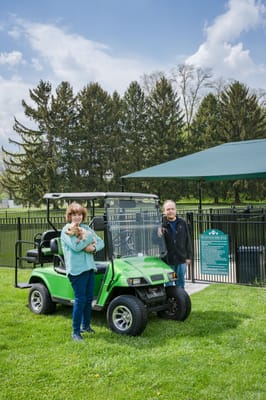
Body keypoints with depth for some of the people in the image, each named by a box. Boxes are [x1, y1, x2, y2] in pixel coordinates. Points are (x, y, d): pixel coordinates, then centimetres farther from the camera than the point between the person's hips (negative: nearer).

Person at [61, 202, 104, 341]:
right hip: (76, 269, -6)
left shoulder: (86, 228, 14)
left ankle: (86, 325, 30)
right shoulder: (66, 230, -5)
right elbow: (76, 246, -20)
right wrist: (90, 236, -12)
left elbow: (101, 242, 10)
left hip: (89, 267, 7)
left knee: (89, 298, 13)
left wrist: (94, 248, -10)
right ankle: (75, 331, 5)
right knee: (80, 299, -6)